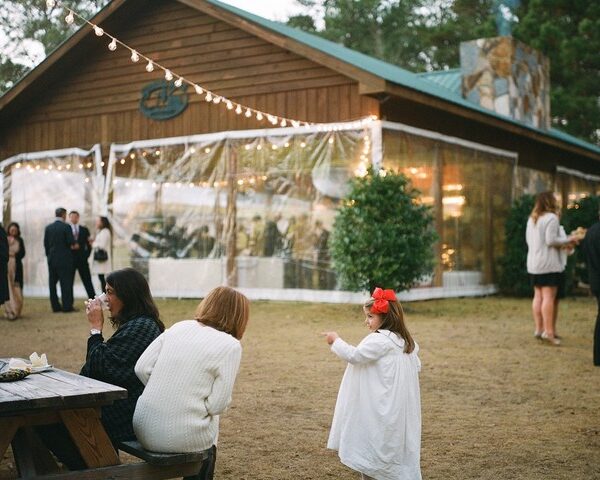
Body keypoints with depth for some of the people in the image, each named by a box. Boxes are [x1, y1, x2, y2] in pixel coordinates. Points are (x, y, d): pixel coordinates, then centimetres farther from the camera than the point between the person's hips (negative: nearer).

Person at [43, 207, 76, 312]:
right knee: (66, 283, -2)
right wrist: (73, 244, 7)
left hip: (51, 259, 5)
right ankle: (67, 306, -3)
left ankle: (55, 306, 9)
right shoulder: (66, 227, -9)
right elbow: (71, 242, -15)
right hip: (64, 259, -5)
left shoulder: (48, 228, 5)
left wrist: (49, 255, 17)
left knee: (52, 283, 8)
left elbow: (45, 244, 8)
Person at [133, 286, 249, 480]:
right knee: (212, 418, 29)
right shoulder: (231, 345, -7)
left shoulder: (180, 327, 7)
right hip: (179, 438, -4)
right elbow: (218, 404, -9)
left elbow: (142, 368, 3)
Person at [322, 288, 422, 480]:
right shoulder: (405, 340, 11)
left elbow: (355, 355, -21)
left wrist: (336, 341, -9)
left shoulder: (380, 339, -17)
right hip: (397, 408, 9)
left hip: (381, 409, -9)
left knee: (371, 448, 0)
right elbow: (416, 366, 17)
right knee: (394, 449, 14)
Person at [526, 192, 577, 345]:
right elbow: (551, 240, -19)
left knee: (538, 296, 11)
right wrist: (568, 240, -5)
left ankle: (539, 328, 13)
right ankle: (548, 331, -12)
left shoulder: (532, 219, 14)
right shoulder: (551, 218, -12)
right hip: (549, 263, -8)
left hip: (534, 263, 8)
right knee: (549, 297, -9)